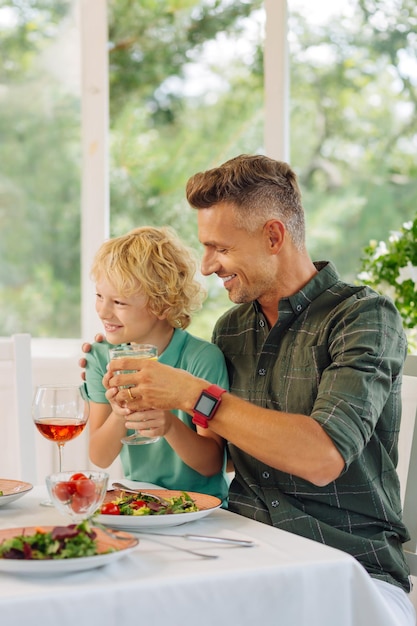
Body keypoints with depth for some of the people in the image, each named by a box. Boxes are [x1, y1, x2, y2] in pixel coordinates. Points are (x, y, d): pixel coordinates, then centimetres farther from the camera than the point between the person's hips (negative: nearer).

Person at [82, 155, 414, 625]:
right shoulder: (230, 329, 12)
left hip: (351, 564, -4)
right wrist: (160, 419, 3)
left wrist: (193, 394, -17)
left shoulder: (365, 317, -7)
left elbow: (323, 458, -21)